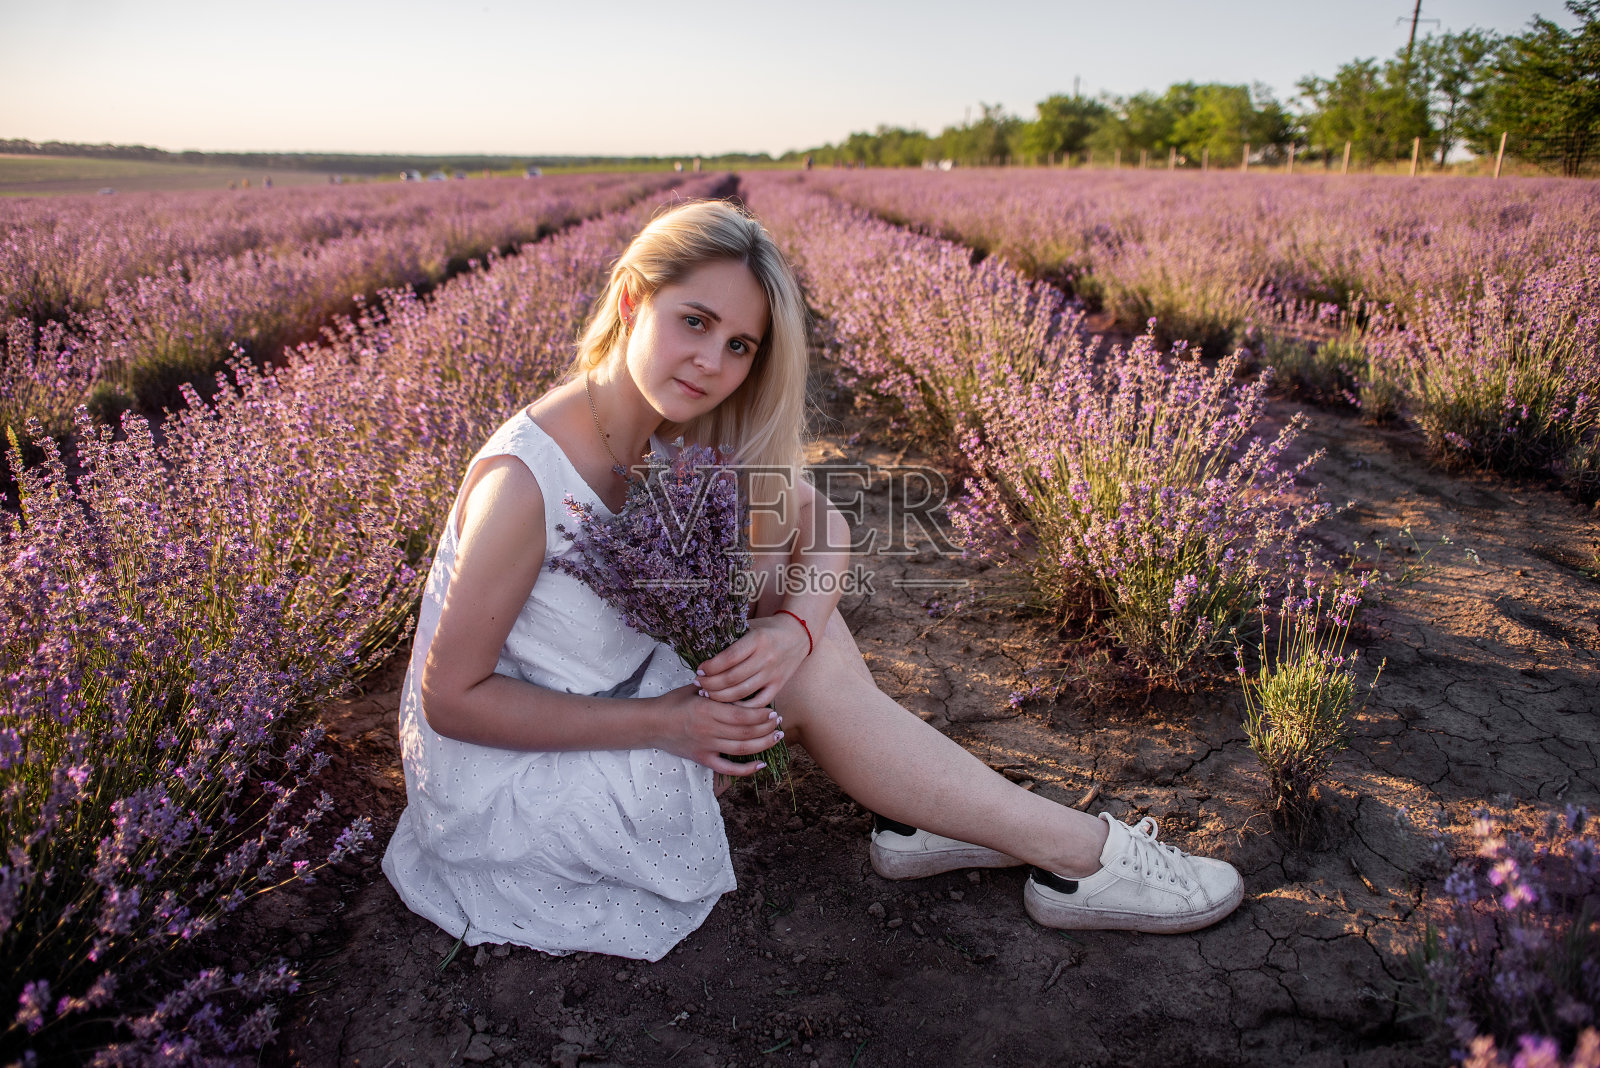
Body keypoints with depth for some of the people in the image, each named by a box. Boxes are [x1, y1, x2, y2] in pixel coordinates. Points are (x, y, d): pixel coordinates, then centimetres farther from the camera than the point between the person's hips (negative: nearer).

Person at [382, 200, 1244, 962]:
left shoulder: (674, 435, -7)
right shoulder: (524, 480, -29)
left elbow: (821, 530, -3)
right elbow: (451, 699, -23)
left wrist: (795, 626, -25)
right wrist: (658, 723, -27)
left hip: (611, 702, 7)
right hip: (508, 782, -7)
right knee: (806, 681, -17)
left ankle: (909, 818, 2)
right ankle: (1080, 856, -6)